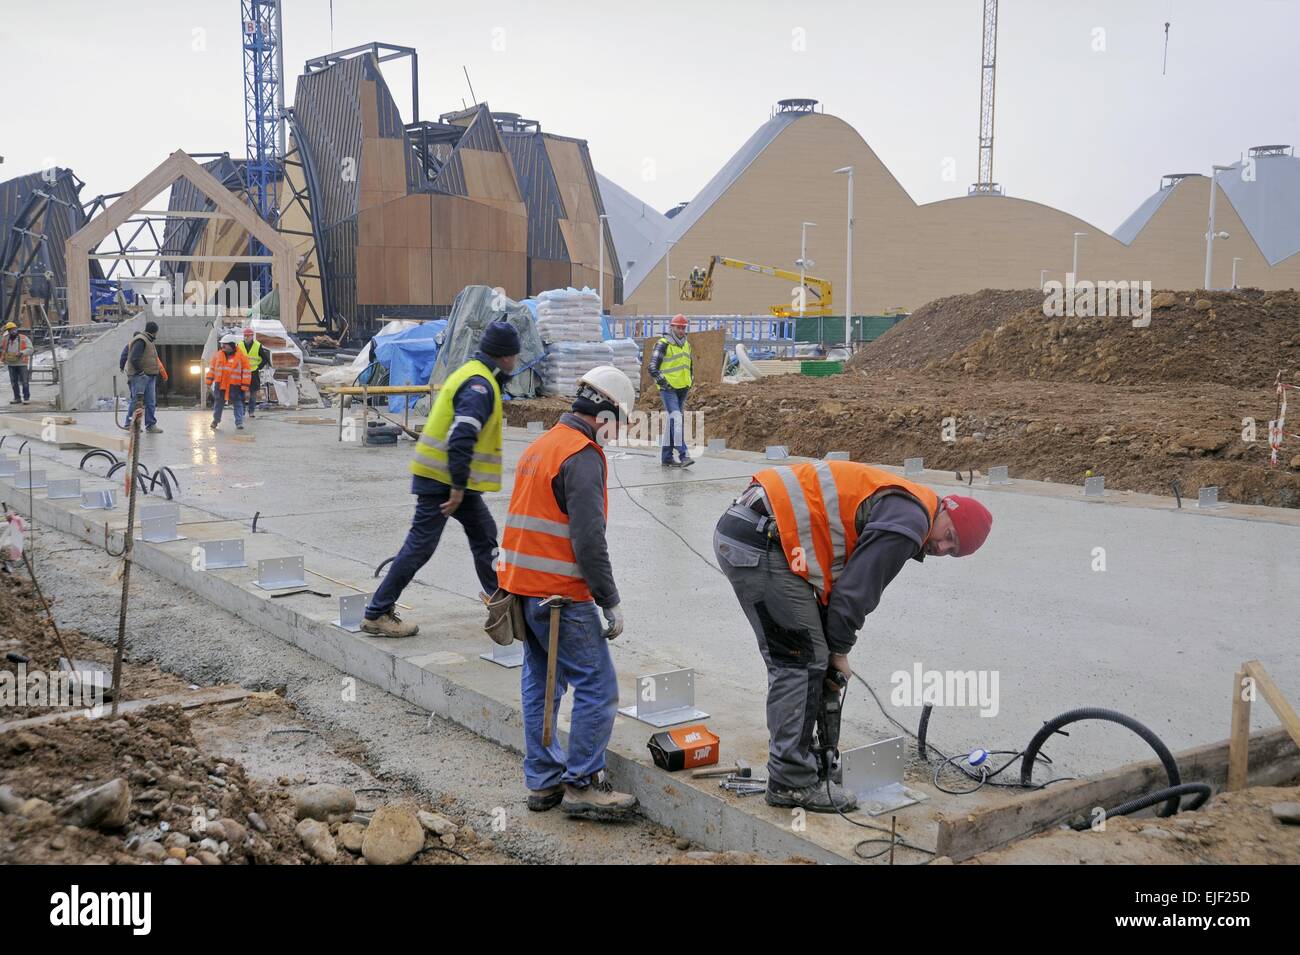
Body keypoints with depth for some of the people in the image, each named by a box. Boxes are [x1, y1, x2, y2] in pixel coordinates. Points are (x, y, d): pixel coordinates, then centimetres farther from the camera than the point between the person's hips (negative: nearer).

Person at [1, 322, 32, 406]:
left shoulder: (24, 339, -4)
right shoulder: (6, 340, 9)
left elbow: (30, 349, -9)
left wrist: (22, 353, -24)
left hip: (22, 364, -5)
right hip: (11, 364, 5)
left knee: (24, 382, -5)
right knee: (14, 382, 9)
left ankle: (26, 398, 0)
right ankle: (17, 398, 16)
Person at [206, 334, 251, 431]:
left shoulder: (241, 357, -6)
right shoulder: (218, 355, 5)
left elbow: (246, 373, -5)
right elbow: (212, 368, 13)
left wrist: (245, 387, -9)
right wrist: (209, 382, 9)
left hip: (235, 386, -4)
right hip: (220, 385, 4)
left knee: (238, 404, -3)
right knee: (218, 403, 14)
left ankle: (239, 423, 2)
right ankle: (216, 420, 32)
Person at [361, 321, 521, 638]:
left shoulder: (473, 374, 14)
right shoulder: (480, 385, -18)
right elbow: (461, 438, -26)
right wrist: (458, 487, -24)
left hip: (454, 478, 10)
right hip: (442, 480, -10)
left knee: (484, 534, 17)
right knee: (420, 545, -6)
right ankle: (377, 614, 0)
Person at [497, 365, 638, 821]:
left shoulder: (540, 446, 16)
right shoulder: (583, 456, -15)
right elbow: (589, 539, -20)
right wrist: (610, 603, -15)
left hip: (523, 585, 10)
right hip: (561, 594, -10)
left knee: (540, 683, 14)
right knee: (598, 687, -3)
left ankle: (543, 781, 21)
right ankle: (581, 785, 2)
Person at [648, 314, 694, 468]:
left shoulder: (687, 345, 16)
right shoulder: (663, 344, -8)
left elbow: (690, 366, 29)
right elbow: (653, 368, -10)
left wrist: (689, 383, 15)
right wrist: (664, 383, -14)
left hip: (682, 390, 8)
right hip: (668, 390, -8)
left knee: (672, 423, 11)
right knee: (677, 420, -19)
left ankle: (666, 457, 16)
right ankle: (683, 455, -24)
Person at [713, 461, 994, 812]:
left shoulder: (891, 505, 24)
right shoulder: (910, 520, -9)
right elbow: (855, 590, -10)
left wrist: (832, 650, 17)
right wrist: (839, 652, 4)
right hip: (761, 542, -11)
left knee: (791, 663, 17)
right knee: (803, 662, -4)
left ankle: (792, 762, 25)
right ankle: (793, 783, 1)